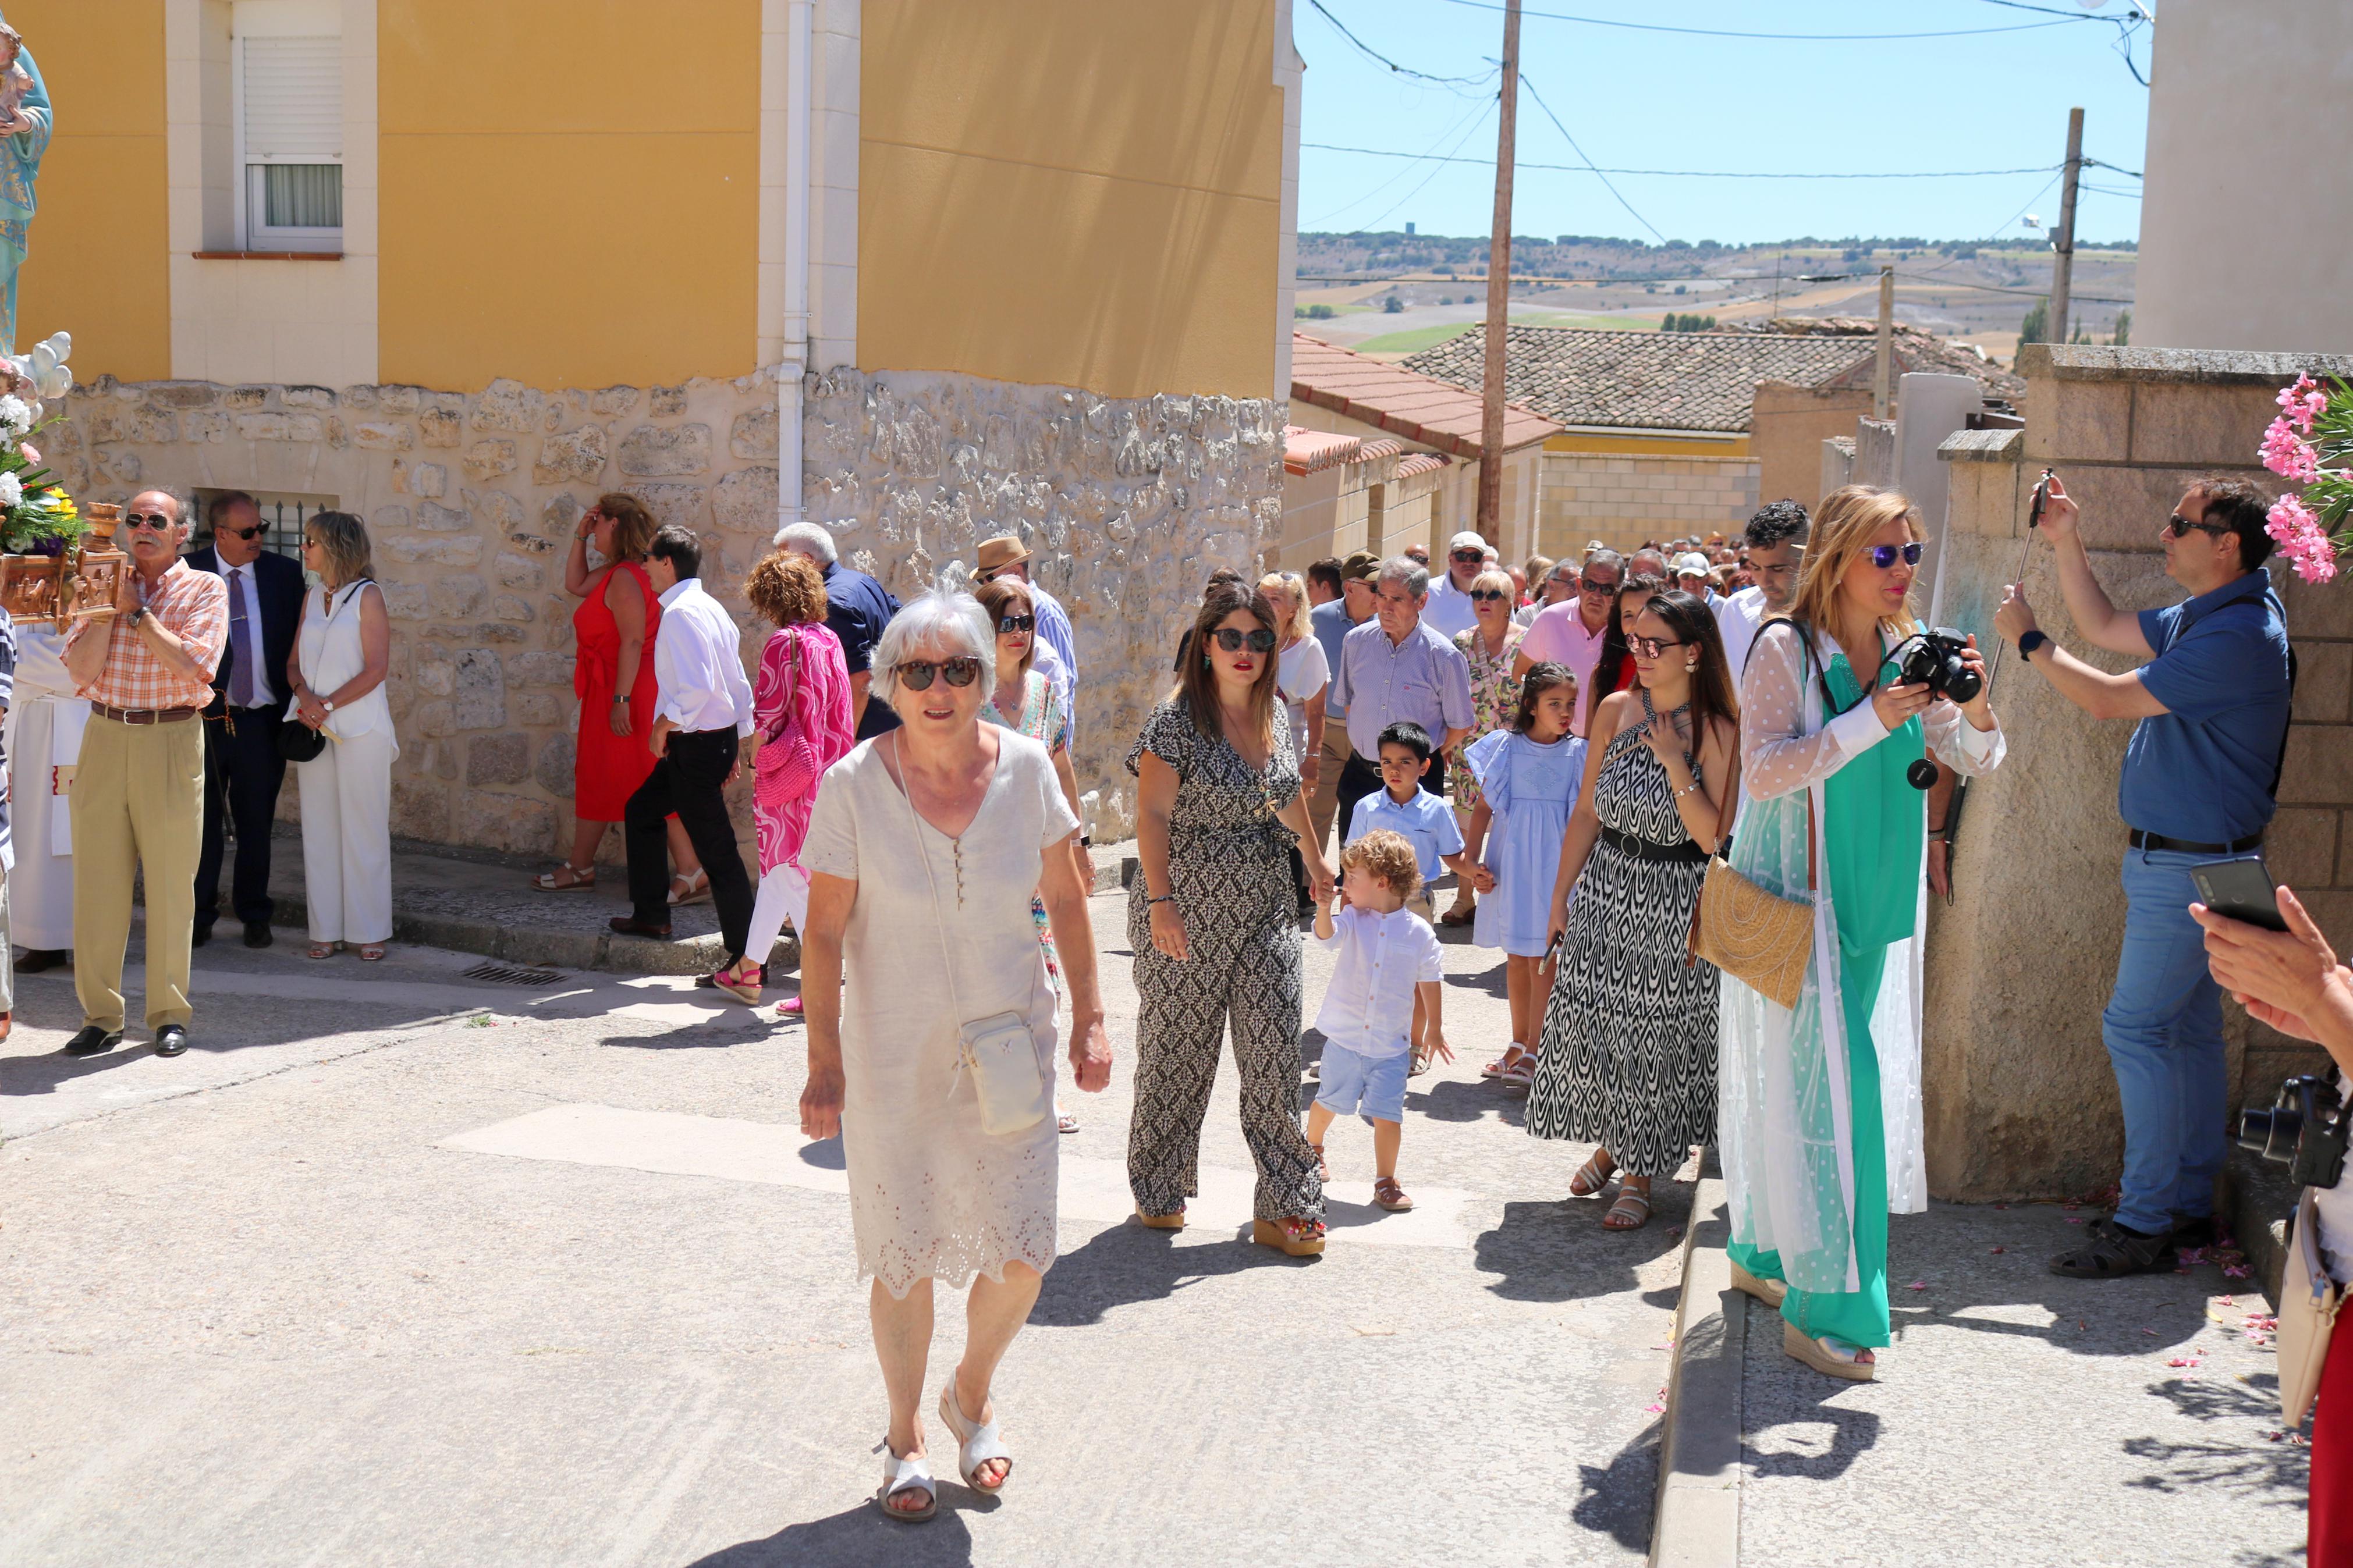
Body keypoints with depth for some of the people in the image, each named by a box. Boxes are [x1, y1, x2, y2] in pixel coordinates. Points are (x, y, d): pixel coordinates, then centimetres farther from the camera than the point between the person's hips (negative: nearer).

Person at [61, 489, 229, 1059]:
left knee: (171, 884, 1)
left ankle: (169, 1015, 11)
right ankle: (100, 1017, 10)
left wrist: (138, 610, -8)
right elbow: (81, 669, -1)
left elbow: (194, 664, -14)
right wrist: (112, 605, -6)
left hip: (171, 741, -3)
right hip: (104, 738, 3)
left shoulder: (205, 590, 2)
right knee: (96, 882, 3)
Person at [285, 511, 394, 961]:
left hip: (360, 726, -5)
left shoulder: (367, 596, -3)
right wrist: (304, 694, -8)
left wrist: (328, 704, -14)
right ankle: (326, 929, 11)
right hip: (313, 726, 6)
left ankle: (369, 929, 4)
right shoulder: (311, 598, 14)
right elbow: (293, 662, 14)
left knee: (363, 829, -2)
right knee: (319, 829, 5)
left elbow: (377, 668, -9)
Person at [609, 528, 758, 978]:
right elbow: (739, 683, 13)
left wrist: (662, 728, -13)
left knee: (716, 849, -7)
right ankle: (651, 915, 34)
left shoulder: (681, 613, -17)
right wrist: (741, 739, 16)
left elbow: (696, 687, -26)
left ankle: (746, 957, -4)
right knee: (641, 811, 25)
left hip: (696, 744, -10)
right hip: (719, 738, 10)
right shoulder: (709, 608, 12)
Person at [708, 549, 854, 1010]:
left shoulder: (783, 642, -14)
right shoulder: (829, 639, 8)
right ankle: (749, 972, 30)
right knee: (776, 870, 18)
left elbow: (770, 710, -14)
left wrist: (759, 754, 1)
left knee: (790, 874, -2)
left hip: (789, 766, -8)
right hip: (822, 765, 8)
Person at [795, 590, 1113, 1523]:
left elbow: (1065, 899, 6)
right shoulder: (854, 785, -12)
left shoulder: (1025, 769, -5)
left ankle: (972, 1395, 33)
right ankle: (905, 1436, 32)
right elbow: (824, 932, -8)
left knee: (1020, 1255, 1)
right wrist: (824, 1060, -11)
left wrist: (1089, 1015, 4)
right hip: (892, 1057, -2)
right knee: (904, 1259, 8)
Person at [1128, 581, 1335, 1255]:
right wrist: (1161, 900, -23)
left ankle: (1284, 1207, 7)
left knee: (1274, 1054, 1)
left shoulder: (1276, 718, 9)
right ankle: (1159, 1193, 23)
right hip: (1187, 908, -5)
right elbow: (1152, 814, -14)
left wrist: (1315, 862, 34)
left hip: (1265, 908, 5)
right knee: (1178, 1052, 5)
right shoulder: (1177, 718, -10)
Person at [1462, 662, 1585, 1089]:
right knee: (1515, 956, 12)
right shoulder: (1505, 746, 1)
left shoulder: (1579, 753, -1)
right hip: (1510, 859, 2)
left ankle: (1534, 1053, 3)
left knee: (1541, 957, -3)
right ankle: (1519, 1043, 25)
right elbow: (1484, 807, 4)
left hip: (1555, 862, -2)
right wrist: (1472, 859, -5)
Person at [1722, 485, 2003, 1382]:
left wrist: (1974, 711, -10)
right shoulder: (1786, 649, -10)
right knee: (1820, 1088, -8)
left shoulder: (1907, 653, 7)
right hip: (1797, 904, -6)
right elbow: (1764, 770, -18)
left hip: (1872, 905, 6)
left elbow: (1977, 764, 11)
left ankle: (1764, 1255, 31)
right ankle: (1823, 1309, -3)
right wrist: (1873, 721, -23)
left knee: (1798, 1091, 15)